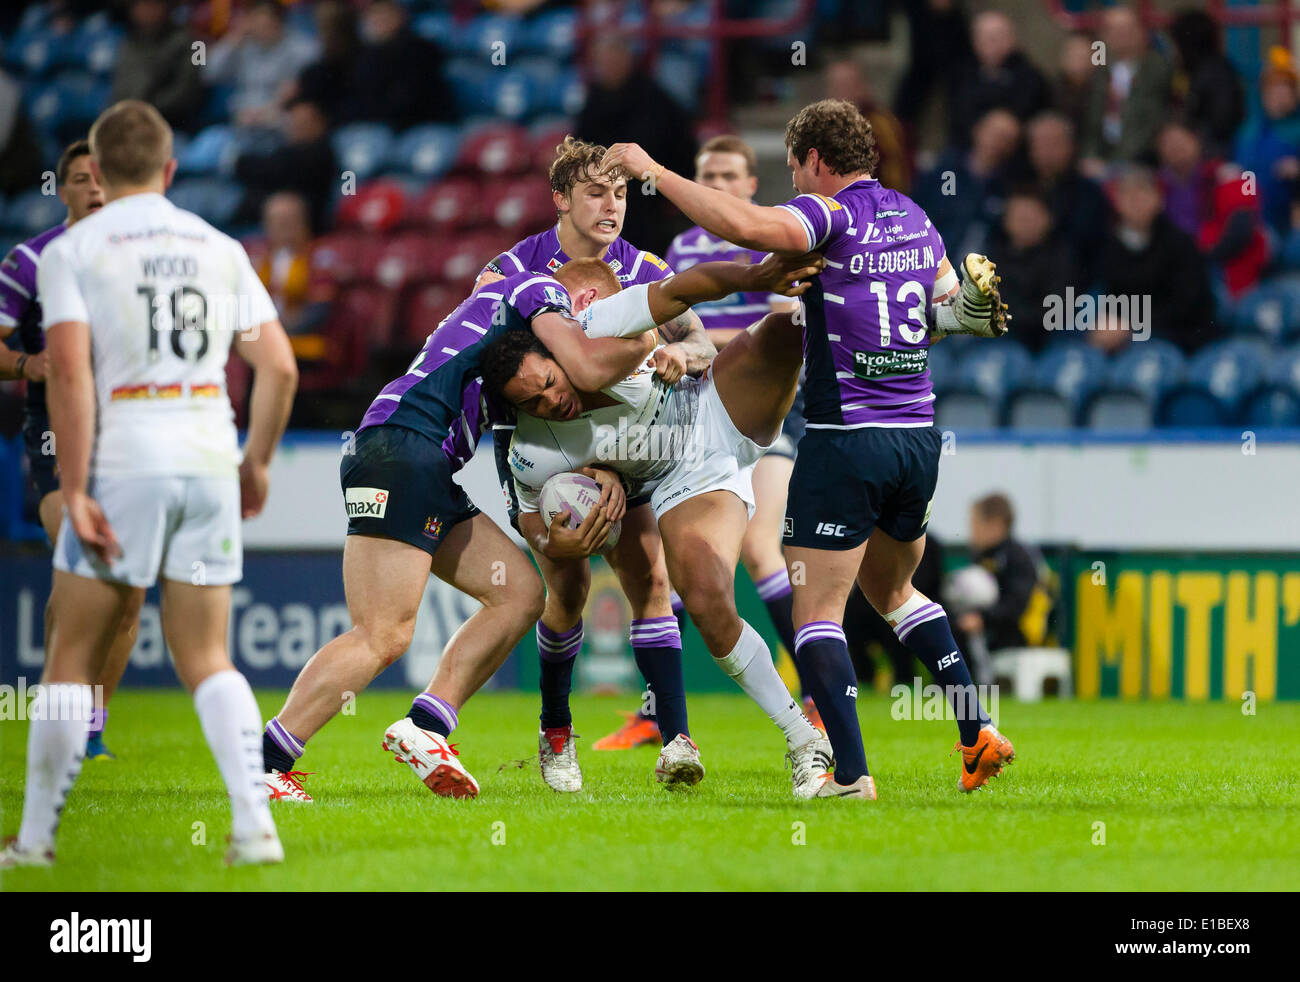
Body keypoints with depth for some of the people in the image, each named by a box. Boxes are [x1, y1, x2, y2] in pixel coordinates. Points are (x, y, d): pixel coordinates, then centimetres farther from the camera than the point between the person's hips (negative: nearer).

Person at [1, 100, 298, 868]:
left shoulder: (73, 250, -1)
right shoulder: (219, 249, 11)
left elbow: (70, 371, -12)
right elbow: (279, 366, 7)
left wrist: (74, 491, -12)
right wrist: (257, 461, 20)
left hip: (122, 464, -3)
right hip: (208, 460, 3)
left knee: (73, 660, 5)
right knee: (207, 660, 8)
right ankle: (255, 823, -7)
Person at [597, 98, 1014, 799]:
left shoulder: (832, 214, -11)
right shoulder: (914, 220, 12)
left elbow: (742, 225, -28)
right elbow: (944, 316, 23)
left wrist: (651, 169, -22)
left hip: (846, 438, -7)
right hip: (919, 437, 7)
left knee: (816, 611, -1)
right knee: (893, 590, 26)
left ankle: (850, 773, -10)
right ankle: (978, 733, 19)